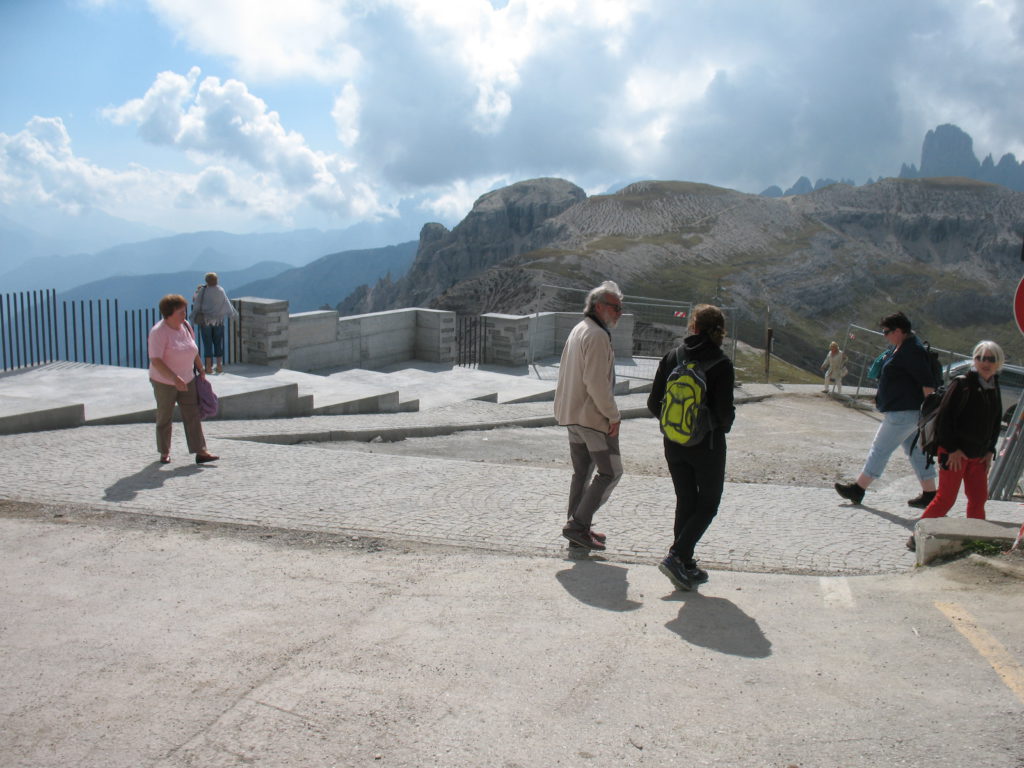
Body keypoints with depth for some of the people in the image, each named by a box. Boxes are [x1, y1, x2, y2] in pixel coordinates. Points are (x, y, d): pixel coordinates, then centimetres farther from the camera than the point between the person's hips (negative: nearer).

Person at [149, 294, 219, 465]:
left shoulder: (185, 325, 0)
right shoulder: (159, 332, -21)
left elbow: (193, 350, 15)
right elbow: (155, 361, -29)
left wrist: (201, 369, 17)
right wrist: (174, 378, -38)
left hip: (186, 380, 6)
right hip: (164, 382, -6)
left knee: (193, 415, 0)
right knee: (164, 418, 10)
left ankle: (200, 452, -1)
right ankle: (164, 453, 25)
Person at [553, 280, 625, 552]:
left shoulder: (577, 330, 14)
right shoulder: (597, 336, -17)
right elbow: (596, 382, -24)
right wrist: (613, 415, -17)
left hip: (572, 415, 10)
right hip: (593, 416, -10)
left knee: (582, 473, 15)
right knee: (610, 471, -2)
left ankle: (578, 531, 21)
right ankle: (578, 525, -4)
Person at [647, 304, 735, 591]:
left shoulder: (671, 358, -2)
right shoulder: (721, 364, -13)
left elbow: (654, 403, -1)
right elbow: (725, 411, -17)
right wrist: (724, 425, 6)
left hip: (674, 444, 4)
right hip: (707, 444, -4)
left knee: (685, 502, 15)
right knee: (708, 504, 10)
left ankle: (686, 566, 17)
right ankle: (677, 557, -5)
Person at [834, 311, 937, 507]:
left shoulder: (911, 351, -19)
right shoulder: (903, 347, 14)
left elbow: (928, 383, -23)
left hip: (904, 412, -11)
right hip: (909, 410, 11)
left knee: (880, 448, -4)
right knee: (916, 451, 13)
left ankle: (858, 489, 3)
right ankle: (929, 494, 18)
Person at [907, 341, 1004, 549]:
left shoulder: (994, 388, 9)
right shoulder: (962, 384, -12)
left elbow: (996, 422, 19)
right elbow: (945, 417, -14)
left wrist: (990, 450, 10)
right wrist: (952, 449, -16)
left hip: (978, 455, 7)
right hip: (955, 453, -7)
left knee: (979, 498, 10)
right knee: (946, 499, -6)